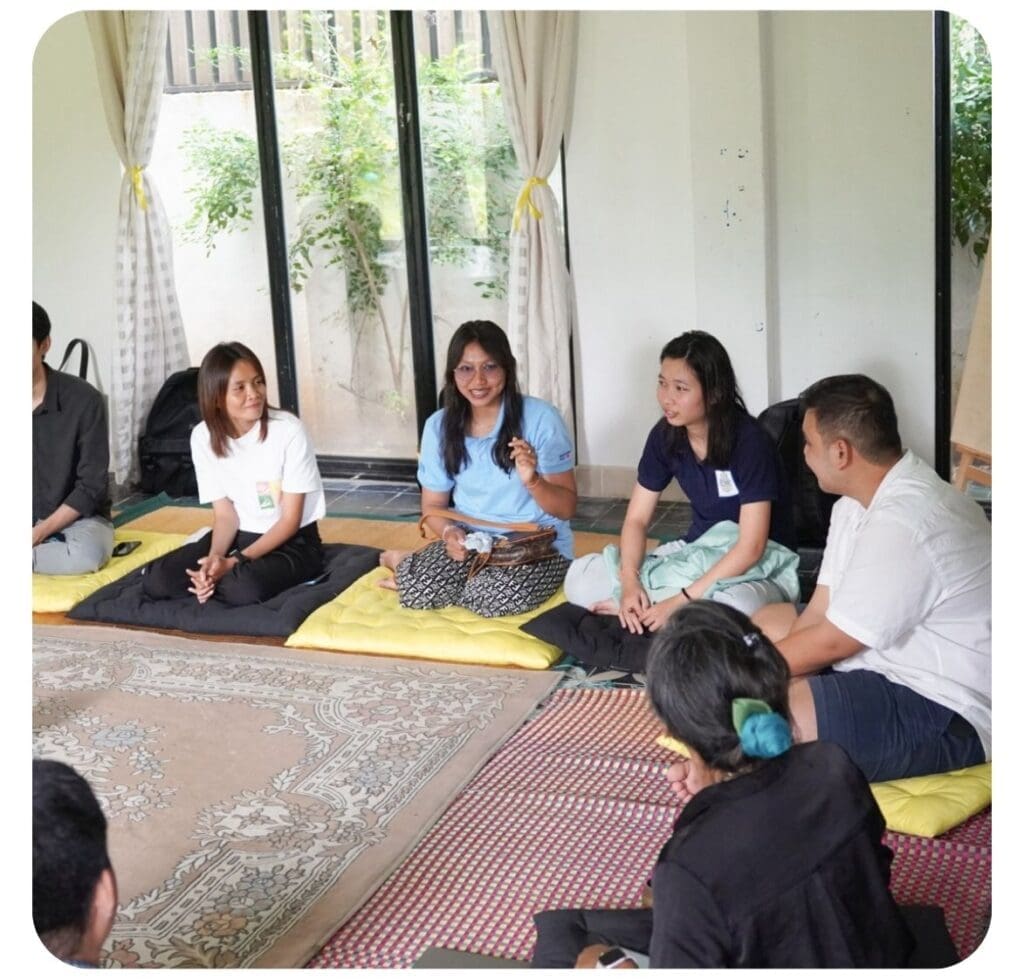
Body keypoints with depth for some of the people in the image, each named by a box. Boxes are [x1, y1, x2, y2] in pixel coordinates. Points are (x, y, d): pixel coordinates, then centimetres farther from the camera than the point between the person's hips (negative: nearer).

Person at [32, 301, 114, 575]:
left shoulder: (83, 399, -13)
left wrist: (39, 533, -20)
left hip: (78, 518, -3)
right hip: (28, 522, 3)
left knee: (87, 554, -37)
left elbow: (91, 486, -11)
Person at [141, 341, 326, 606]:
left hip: (292, 542, -4)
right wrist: (215, 557, -23)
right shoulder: (204, 437, -5)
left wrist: (235, 562, -25)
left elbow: (290, 520, -15)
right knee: (156, 580, -16)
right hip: (240, 537, 4)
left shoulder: (288, 430, -19)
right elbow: (225, 514, -1)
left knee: (243, 587, -34)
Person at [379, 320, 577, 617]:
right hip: (471, 542, 2)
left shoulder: (541, 418, -13)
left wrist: (532, 481, -32)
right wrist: (450, 532, -15)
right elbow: (433, 505, 9)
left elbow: (566, 508, -11)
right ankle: (408, 564, 7)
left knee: (500, 596, -34)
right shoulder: (439, 427, -1)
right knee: (416, 592, -29)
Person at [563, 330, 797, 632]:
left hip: (758, 565, -5)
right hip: (697, 553, 5)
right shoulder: (665, 436, -4)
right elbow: (636, 519, 0)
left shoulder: (749, 441, -22)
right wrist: (629, 582, -19)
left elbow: (751, 547, -24)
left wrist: (681, 600, -28)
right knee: (580, 578, -10)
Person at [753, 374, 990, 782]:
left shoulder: (902, 524, -27)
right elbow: (819, 613, 5)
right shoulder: (861, 500, 6)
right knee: (766, 623, 21)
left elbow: (829, 643, -19)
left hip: (944, 715, -11)